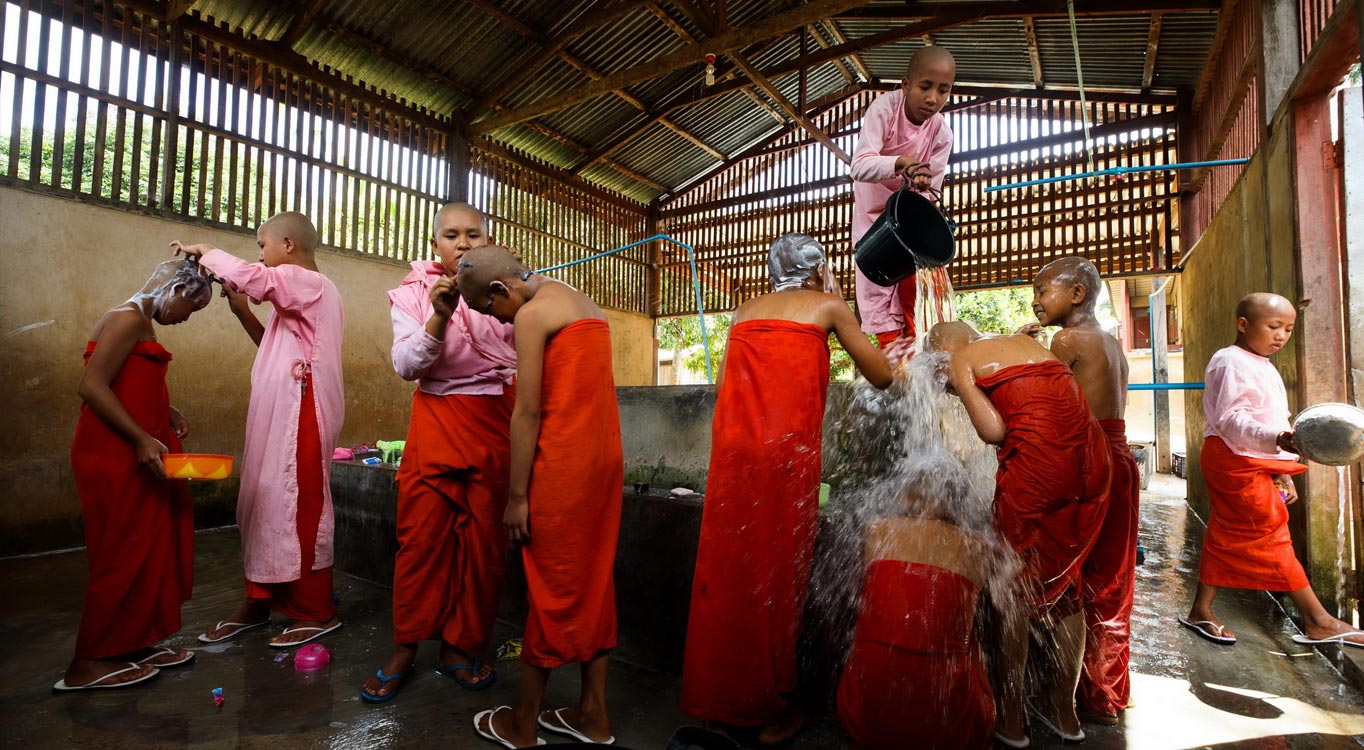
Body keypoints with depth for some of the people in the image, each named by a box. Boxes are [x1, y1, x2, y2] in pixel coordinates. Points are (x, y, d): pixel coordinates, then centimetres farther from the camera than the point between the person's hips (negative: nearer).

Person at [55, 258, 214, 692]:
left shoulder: (144, 325, 17)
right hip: (114, 459, -10)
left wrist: (168, 414, 6)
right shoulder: (128, 319, -13)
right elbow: (92, 386, -21)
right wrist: (141, 438, -24)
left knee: (152, 551, 12)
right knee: (124, 555, -2)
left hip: (136, 457, 10)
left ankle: (134, 644, 21)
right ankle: (89, 664, 10)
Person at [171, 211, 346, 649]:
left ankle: (317, 612, 6)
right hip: (278, 415, 10)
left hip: (299, 415, -10)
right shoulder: (299, 290, 23)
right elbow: (276, 346, 27)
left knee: (296, 506, -5)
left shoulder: (309, 283, -9)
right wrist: (243, 312, 15)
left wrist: (204, 251, -9)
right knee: (264, 503, 13)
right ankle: (259, 601, 24)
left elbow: (250, 277, -27)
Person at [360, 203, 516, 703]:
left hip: (496, 420, 1)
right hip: (437, 420, 0)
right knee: (422, 534, 1)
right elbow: (406, 365, -6)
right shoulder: (413, 292, 5)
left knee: (484, 538, 3)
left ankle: (459, 646, 19)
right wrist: (439, 317, -22)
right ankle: (404, 648, 19)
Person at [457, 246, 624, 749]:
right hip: (605, 459, 8)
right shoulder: (586, 306, 16)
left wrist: (516, 495, -9)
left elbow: (527, 413, -13)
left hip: (562, 466, -8)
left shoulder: (532, 315, -9)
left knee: (550, 589, 4)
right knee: (591, 581, 15)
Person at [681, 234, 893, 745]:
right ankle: (770, 708, 22)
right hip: (787, 450, -4)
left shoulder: (746, 311, 18)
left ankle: (718, 701, 25)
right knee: (775, 573, 6)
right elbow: (882, 377, 12)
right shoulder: (827, 306, 8)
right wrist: (838, 308, 21)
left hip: (732, 448, 4)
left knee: (727, 567, 11)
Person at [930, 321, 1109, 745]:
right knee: (1064, 581, 20)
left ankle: (1010, 718, 23)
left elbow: (993, 430, -7)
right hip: (1091, 456, 7)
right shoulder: (1025, 340, 24)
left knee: (1013, 587, 11)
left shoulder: (960, 360, 4)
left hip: (1036, 461, -7)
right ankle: (1064, 711, 35)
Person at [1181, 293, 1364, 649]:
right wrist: (1277, 439, -35)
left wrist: (1282, 472, 21)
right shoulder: (1231, 362, -13)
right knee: (1270, 535, -2)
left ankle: (1201, 611, 15)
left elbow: (1269, 420, 22)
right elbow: (1230, 420, -21)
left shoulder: (1263, 367, 19)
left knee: (1225, 536, 10)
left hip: (1253, 464, 10)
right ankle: (1318, 621, 7)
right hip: (1235, 460, -10)